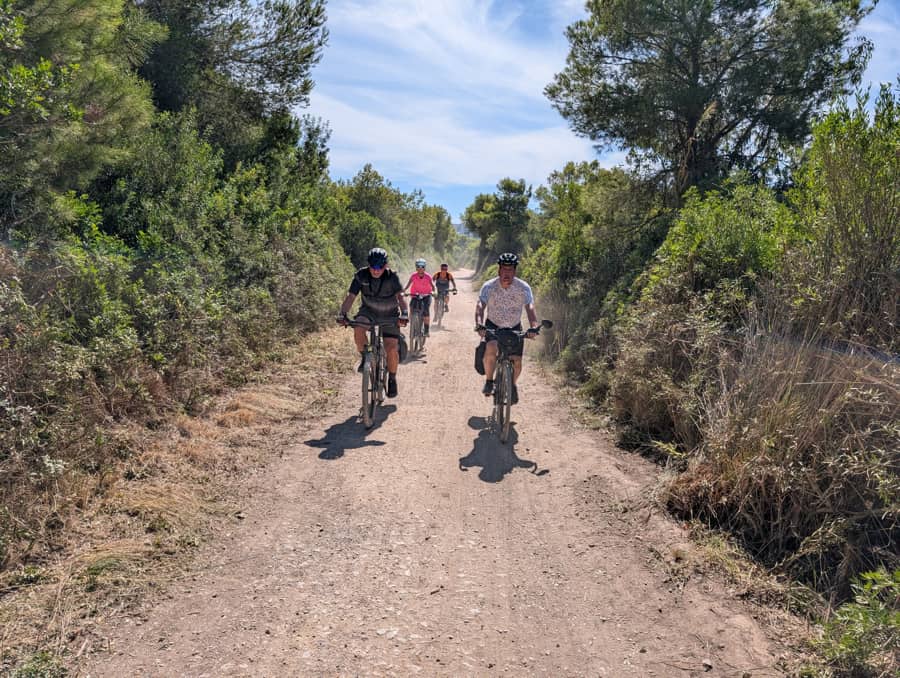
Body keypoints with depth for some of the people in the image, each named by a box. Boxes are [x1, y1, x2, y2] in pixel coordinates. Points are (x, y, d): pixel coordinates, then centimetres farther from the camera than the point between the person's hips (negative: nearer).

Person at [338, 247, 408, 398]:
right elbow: (351, 296, -20)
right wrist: (342, 314, -36)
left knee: (392, 349, -14)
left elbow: (400, 296, -30)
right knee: (358, 328, -33)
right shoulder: (361, 276, -16)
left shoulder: (392, 277, -20)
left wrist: (404, 314, -48)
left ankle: (392, 379, 10)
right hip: (369, 311, 1)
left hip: (389, 315, -1)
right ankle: (364, 357, -6)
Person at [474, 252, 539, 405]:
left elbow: (530, 307, -24)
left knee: (517, 362, -7)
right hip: (492, 326, -1)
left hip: (514, 328, 1)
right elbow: (480, 306, -26)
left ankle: (512, 385, 25)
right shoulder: (489, 286, -17)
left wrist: (533, 327, -41)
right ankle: (489, 381, -8)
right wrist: (479, 325, -44)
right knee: (490, 348, -31)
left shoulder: (523, 287, -16)